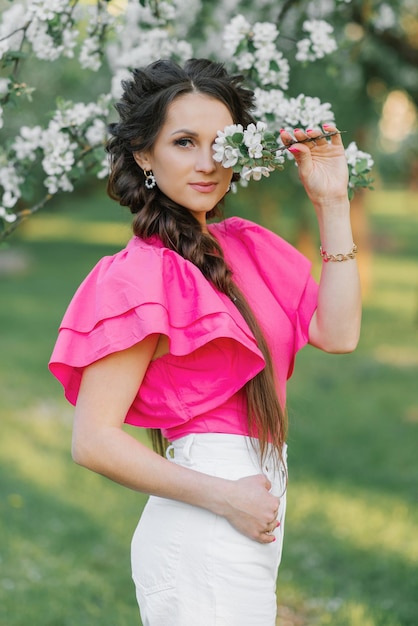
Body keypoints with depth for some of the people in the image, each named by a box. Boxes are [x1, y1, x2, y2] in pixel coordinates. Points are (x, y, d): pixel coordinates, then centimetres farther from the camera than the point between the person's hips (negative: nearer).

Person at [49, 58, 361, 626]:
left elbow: (337, 334, 1)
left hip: (255, 530, 8)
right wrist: (226, 497, -18)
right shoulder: (145, 273, -14)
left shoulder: (245, 246, 9)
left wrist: (332, 202, 0)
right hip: (202, 540, -8)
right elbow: (94, 441, -16)